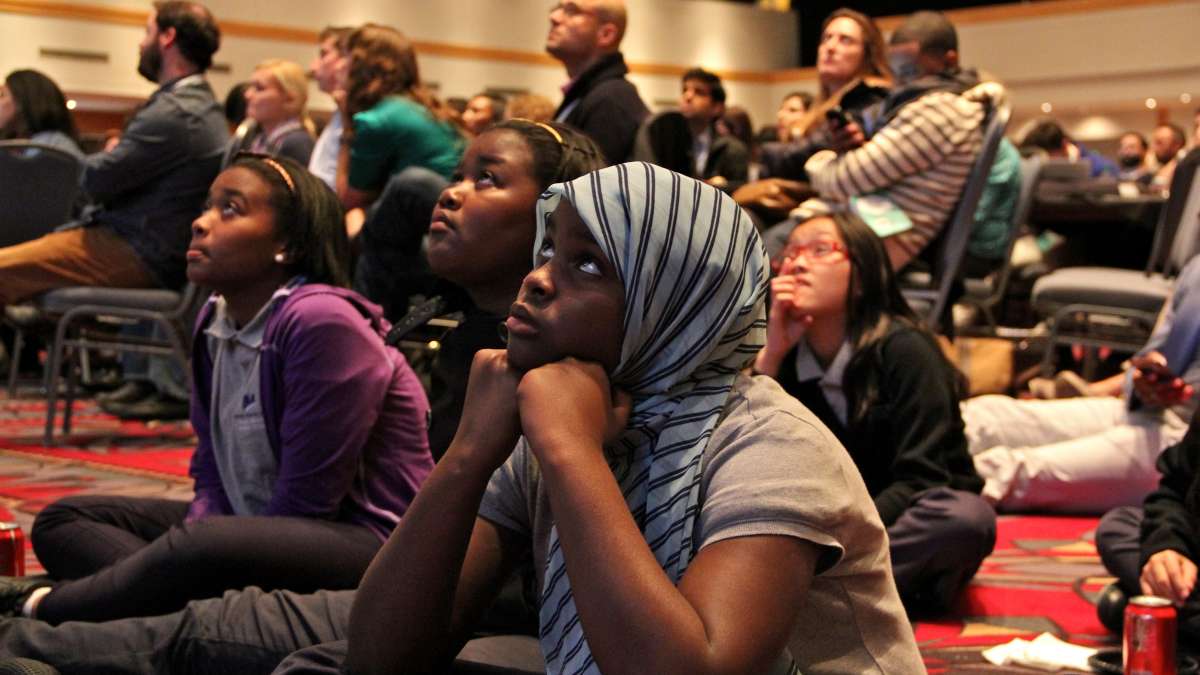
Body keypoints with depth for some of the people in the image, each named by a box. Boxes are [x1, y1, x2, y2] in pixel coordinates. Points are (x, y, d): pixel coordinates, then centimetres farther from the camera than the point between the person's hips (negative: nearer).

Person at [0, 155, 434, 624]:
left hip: (365, 542, -10)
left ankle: (39, 607, -15)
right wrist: (184, 572, -10)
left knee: (199, 551, -38)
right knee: (64, 521, 6)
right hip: (259, 527, 10)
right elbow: (212, 473, 9)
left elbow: (305, 502, -20)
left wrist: (193, 563, -19)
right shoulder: (215, 320, 7)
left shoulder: (321, 321, -20)